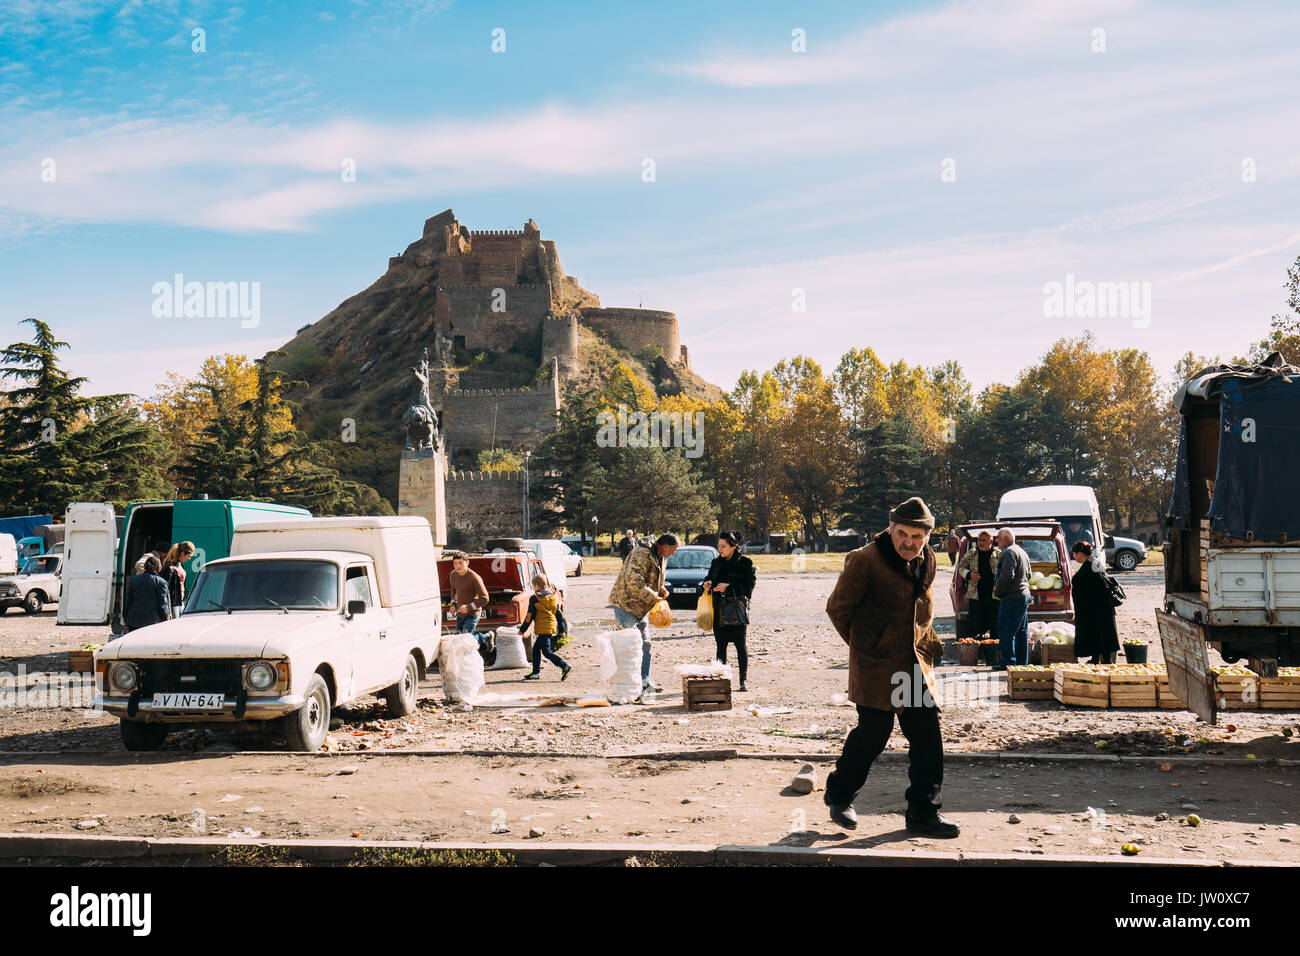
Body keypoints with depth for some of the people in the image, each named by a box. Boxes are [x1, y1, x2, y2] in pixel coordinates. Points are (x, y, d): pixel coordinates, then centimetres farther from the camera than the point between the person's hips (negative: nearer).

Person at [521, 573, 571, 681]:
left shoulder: (534, 599, -8)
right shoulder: (554, 597, 12)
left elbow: (530, 616, -7)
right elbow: (559, 614, 14)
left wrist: (522, 630, 2)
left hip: (543, 629, -8)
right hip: (553, 628, 8)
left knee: (547, 651, -8)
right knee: (536, 649, 18)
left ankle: (565, 666, -23)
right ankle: (536, 672, 20)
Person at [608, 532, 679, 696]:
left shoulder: (660, 557, 11)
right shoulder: (642, 554, -22)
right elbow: (633, 580, -30)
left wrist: (661, 589, 7)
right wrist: (652, 596, -23)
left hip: (641, 608, 10)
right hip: (626, 604, -10)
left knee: (645, 643, 13)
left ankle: (645, 681, 20)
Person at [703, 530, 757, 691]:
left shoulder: (745, 563, -2)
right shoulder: (716, 562, 13)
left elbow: (749, 585, -8)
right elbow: (710, 578, 23)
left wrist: (729, 586, -17)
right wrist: (707, 583, -1)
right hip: (719, 608, 5)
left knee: (740, 643, -3)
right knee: (721, 644, 6)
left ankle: (743, 680, 5)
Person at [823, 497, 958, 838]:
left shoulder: (926, 562, 9)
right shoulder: (864, 560, -12)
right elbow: (837, 608, -3)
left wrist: (930, 646, 18)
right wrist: (863, 645, 5)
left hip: (916, 665, 6)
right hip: (876, 668, -6)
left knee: (928, 736, 3)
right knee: (873, 732, -5)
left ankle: (924, 812, 15)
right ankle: (839, 794, 19)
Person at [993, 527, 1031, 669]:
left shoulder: (1009, 552, -14)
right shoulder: (1022, 552, 19)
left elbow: (1007, 575, -24)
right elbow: (1028, 575, 25)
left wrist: (997, 588, -9)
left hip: (1012, 598, -10)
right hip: (1024, 595, 11)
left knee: (1006, 631, -7)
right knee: (1021, 631, 12)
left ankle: (1008, 662, -8)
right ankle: (1022, 662, 16)